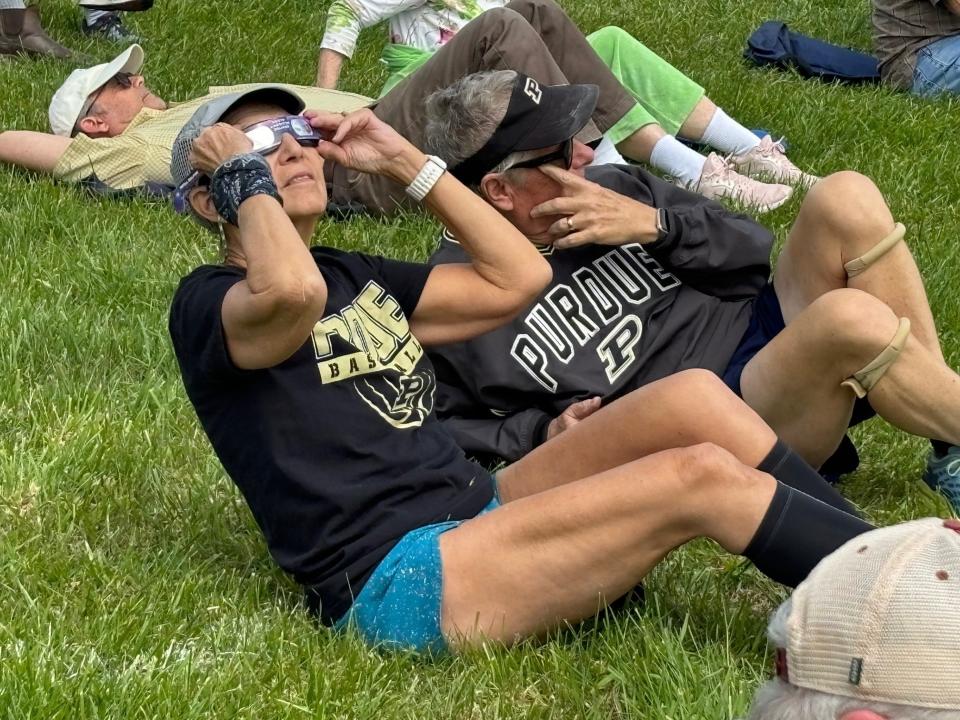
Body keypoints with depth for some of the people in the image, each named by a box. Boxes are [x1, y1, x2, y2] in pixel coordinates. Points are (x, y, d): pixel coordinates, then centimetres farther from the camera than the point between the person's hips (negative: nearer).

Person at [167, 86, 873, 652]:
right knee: (703, 475, -20)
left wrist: (404, 158, 17)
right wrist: (244, 173, -9)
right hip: (396, 581, -9)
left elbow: (517, 277, 19)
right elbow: (292, 292, -28)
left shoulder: (355, 277, 24)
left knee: (693, 399, -9)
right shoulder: (208, 303, -2)